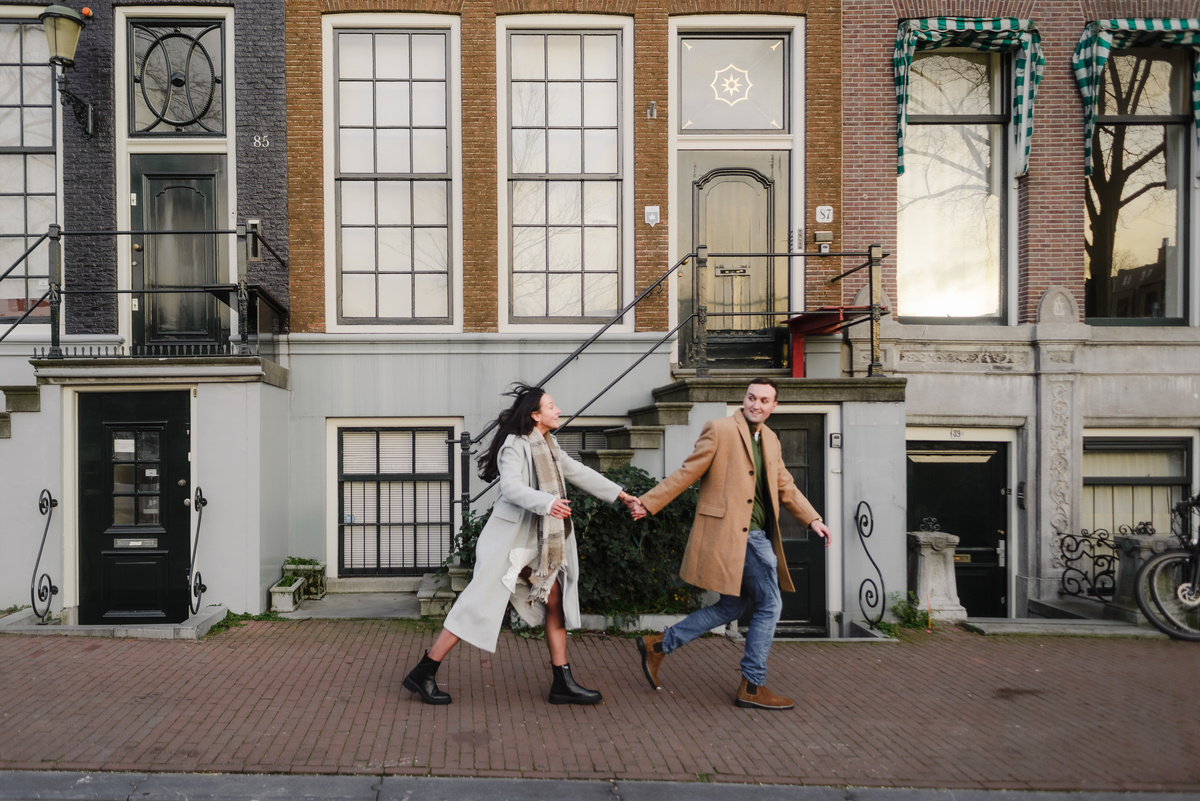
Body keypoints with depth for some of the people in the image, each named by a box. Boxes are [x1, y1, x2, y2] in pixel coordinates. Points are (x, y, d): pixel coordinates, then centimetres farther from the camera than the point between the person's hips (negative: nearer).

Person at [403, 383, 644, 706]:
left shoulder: (548, 446, 15)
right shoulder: (516, 444, -12)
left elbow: (580, 473, 20)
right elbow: (511, 487, -26)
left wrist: (621, 495, 18)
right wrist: (546, 502, -42)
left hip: (536, 541, 9)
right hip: (510, 537, -9)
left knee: (555, 601, 5)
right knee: (479, 604, -8)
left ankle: (563, 684, 12)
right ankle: (423, 673, 2)